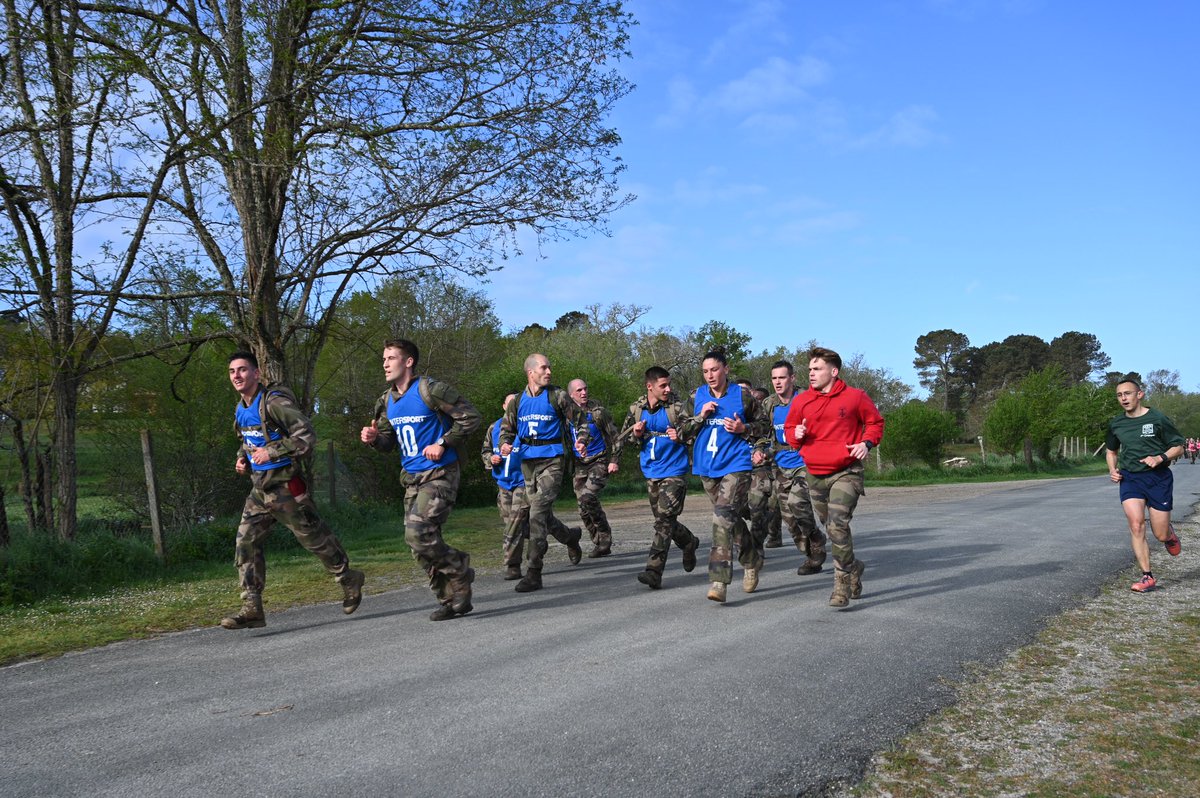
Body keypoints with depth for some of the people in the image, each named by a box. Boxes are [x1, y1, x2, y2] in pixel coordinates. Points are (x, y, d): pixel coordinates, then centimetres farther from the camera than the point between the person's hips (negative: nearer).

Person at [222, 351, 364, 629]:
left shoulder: (273, 402, -17)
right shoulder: (240, 410, 10)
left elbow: (307, 435, -22)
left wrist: (272, 452, -24)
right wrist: (242, 458, 9)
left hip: (286, 486, -8)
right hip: (260, 489, 8)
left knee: (314, 537, 5)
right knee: (246, 543, -1)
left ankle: (349, 580, 28)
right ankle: (252, 608, 2)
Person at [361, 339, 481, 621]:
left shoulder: (430, 390, -13)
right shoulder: (387, 401, 10)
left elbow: (470, 417, -12)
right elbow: (389, 441, 18)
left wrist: (443, 444, -17)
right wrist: (374, 438, -4)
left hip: (440, 475, -8)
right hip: (412, 478, 8)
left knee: (418, 534, -20)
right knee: (421, 544, 6)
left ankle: (459, 571, 6)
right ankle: (453, 600, 18)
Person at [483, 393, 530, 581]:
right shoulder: (494, 428, 10)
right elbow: (486, 450, 20)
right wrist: (491, 458, 0)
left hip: (523, 481, -6)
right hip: (503, 483, 6)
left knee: (516, 524, -11)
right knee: (509, 522, 12)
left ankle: (512, 566, -5)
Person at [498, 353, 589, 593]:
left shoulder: (557, 396, -3)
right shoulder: (518, 401, 8)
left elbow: (581, 420, 5)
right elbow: (506, 427, 18)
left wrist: (582, 440, -13)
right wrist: (505, 444, -3)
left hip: (551, 461, -5)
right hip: (527, 462, 5)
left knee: (539, 513, -16)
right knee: (542, 516, 14)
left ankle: (533, 573, -13)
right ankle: (571, 537, 45)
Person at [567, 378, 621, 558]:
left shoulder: (598, 411, -5)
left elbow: (613, 435, -2)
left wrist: (614, 460, -9)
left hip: (600, 462, -5)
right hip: (580, 465, 5)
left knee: (587, 496, -24)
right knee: (584, 510, 3)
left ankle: (604, 540, -10)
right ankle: (600, 544, 17)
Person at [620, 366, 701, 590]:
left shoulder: (676, 408, -8)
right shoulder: (636, 409, 4)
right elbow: (623, 436, 14)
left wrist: (680, 436, -22)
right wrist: (636, 434, -8)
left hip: (674, 472, -5)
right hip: (651, 473, 5)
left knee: (664, 520, -13)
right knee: (664, 520, 14)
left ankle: (654, 571, -14)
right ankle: (689, 543, 42)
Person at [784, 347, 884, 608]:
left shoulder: (855, 397, -2)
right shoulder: (801, 401, 5)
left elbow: (875, 422, 10)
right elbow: (788, 430, 15)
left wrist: (867, 443, -8)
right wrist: (795, 435, -8)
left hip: (846, 472, -4)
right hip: (816, 474, 5)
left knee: (838, 525, -20)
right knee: (831, 528, 15)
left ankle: (842, 582, -9)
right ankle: (853, 567, 39)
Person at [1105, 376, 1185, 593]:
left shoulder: (1158, 419, -6)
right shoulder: (1116, 424, 6)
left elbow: (1178, 447, 0)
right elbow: (1111, 450, 23)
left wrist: (1160, 458, -19)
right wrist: (1113, 470, 4)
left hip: (1158, 478, -2)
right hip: (1129, 478, 3)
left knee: (1161, 535, 0)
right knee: (1136, 524, -17)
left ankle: (1169, 533, 40)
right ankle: (1147, 577, -10)